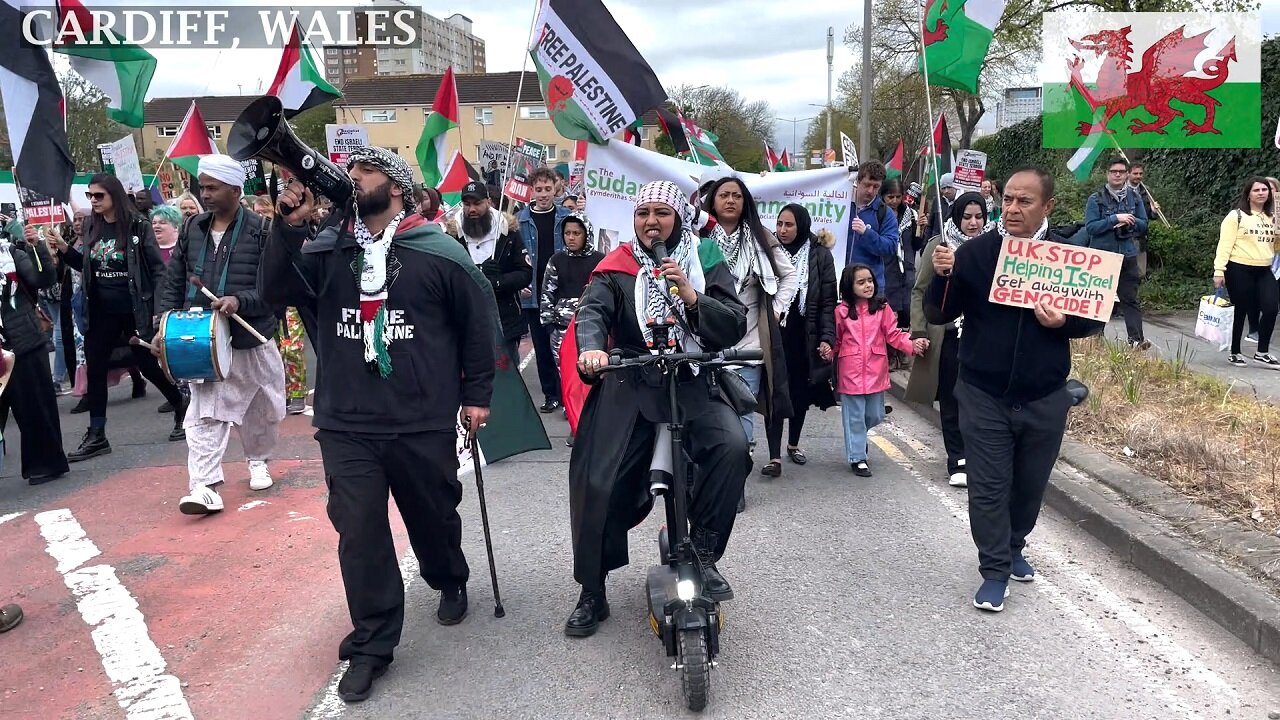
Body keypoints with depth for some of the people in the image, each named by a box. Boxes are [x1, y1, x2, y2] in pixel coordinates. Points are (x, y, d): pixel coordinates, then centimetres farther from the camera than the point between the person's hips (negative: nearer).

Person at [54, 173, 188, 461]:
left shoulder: (138, 226, -9)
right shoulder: (93, 227, 7)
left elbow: (157, 268, -11)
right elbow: (87, 266, 15)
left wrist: (160, 308, -16)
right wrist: (64, 249, -2)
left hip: (133, 310, -6)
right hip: (101, 311, 6)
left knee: (147, 365, 3)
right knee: (95, 370, 5)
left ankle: (182, 407, 27)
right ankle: (96, 437, 13)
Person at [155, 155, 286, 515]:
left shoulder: (261, 230, -10)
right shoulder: (193, 228, 4)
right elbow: (173, 281, 9)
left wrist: (240, 301, -28)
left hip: (252, 339, -2)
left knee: (263, 411, 14)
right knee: (203, 414, -6)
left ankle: (258, 460, 39)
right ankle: (204, 486, -5)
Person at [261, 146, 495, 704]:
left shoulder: (439, 251, -4)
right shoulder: (327, 248, 4)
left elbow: (479, 320, 2)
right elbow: (277, 293, -4)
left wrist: (477, 394, 3)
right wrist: (289, 228, -16)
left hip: (424, 423, -1)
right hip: (346, 425, 2)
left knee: (434, 516, 16)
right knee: (359, 532, 2)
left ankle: (450, 584, 47)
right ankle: (372, 643, 17)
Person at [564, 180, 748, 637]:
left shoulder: (706, 262, 8)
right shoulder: (618, 267, 6)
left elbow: (735, 326, -2)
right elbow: (592, 310, -13)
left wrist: (690, 294, -18)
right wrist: (591, 348, -35)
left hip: (693, 385, 1)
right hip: (629, 387, 0)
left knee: (731, 446, -27)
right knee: (599, 484, -8)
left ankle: (704, 556, -7)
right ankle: (592, 593, 14)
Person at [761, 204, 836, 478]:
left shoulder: (820, 255, -2)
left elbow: (828, 301, -1)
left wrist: (827, 338, -9)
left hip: (805, 337, 1)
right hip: (773, 335, -1)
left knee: (800, 393, 13)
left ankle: (793, 444, 33)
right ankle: (775, 457, -4)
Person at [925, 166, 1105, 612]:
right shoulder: (974, 252, -6)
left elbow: (1095, 318, 5)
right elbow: (938, 316, -4)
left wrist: (1064, 322, -17)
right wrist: (941, 276, -23)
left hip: (1045, 399, 2)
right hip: (983, 396, -1)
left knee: (1030, 484, 17)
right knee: (988, 487, 1)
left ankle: (1014, 548, 40)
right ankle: (995, 571, 15)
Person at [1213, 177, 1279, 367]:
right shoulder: (1236, 216, -3)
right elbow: (1225, 244, -9)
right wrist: (1219, 270, -17)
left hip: (1264, 272, 5)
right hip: (1239, 270, -5)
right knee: (1240, 311, 3)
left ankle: (1262, 352, 3)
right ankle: (1234, 353, 17)